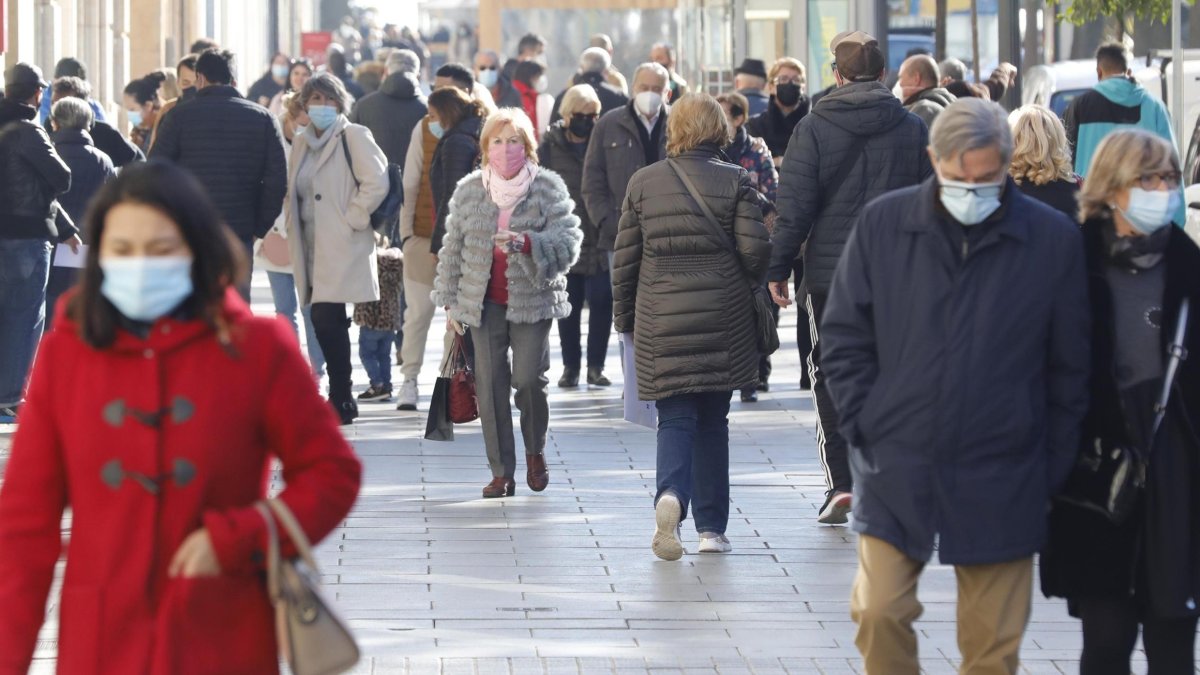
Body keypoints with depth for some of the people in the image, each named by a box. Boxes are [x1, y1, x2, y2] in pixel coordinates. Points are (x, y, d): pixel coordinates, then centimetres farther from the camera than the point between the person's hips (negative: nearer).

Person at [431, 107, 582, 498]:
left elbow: (568, 240, -10)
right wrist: (450, 301, 9)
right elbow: (453, 248, 13)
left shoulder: (548, 188, -1)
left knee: (528, 379, -12)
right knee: (491, 386, -1)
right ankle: (501, 473, 6)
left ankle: (535, 452, 16)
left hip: (532, 300, -2)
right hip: (484, 303, 2)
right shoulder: (469, 190, 7)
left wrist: (527, 242, -27)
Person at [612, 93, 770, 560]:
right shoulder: (735, 181, -2)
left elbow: (624, 257, 5)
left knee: (675, 418, 2)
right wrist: (752, 283, 15)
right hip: (722, 319, 0)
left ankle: (670, 495, -27)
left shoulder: (643, 182, 3)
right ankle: (711, 527, 13)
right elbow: (755, 249, -7)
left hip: (660, 320, 0)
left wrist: (625, 317, 15)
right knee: (712, 420, 11)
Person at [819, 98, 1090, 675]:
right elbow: (843, 339, 7)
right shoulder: (884, 223, -1)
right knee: (880, 613, -6)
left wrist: (1053, 466, 2)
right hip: (896, 470, 1)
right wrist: (868, 428, -1)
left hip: (1001, 487, -1)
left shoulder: (1054, 241, -4)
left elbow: (1070, 367, 4)